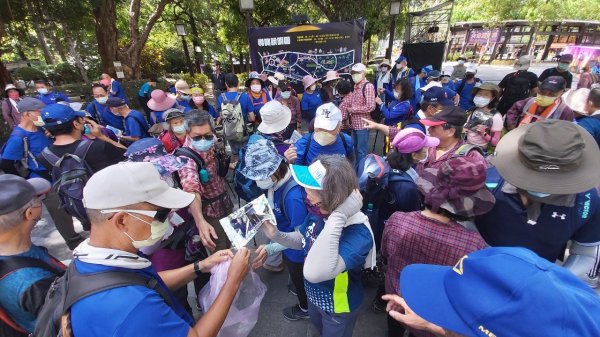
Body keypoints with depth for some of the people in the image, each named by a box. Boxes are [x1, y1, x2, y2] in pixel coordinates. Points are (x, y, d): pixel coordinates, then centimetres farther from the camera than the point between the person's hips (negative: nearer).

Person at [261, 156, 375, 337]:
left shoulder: (358, 233, -41)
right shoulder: (318, 211, -19)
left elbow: (314, 273, -54)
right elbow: (302, 241, 1)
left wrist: (338, 217, -54)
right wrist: (276, 234, -18)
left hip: (338, 307, -6)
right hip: (315, 293, 6)